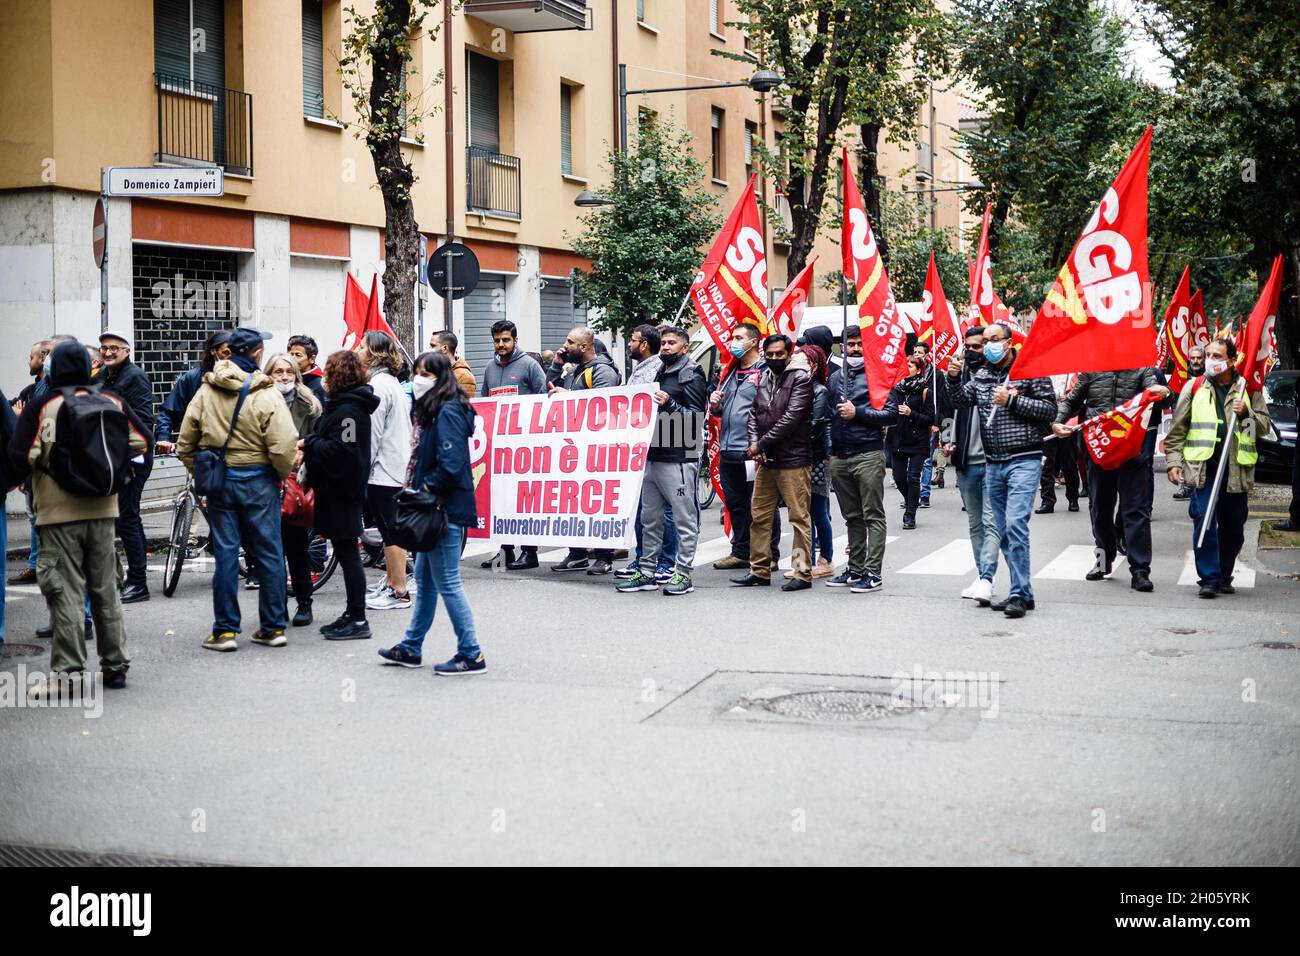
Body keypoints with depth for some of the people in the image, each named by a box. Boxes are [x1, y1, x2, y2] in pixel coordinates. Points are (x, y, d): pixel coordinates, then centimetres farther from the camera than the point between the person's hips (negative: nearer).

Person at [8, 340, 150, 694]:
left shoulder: (41, 405, -9)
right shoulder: (113, 402, 3)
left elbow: (20, 458, -13)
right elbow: (143, 440, 10)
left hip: (59, 513, -4)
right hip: (103, 509, 4)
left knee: (65, 591, 0)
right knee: (106, 589, 13)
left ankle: (66, 671, 0)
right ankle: (115, 665, 18)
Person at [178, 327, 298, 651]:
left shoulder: (206, 392, 1)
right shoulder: (267, 395, -11)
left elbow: (185, 442, 5)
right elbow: (283, 447, -17)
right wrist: (284, 473, 2)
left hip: (219, 482, 3)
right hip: (258, 482, -3)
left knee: (225, 554, 6)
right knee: (269, 554, 7)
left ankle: (225, 630, 9)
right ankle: (273, 627, 13)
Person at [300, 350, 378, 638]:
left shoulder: (348, 410, -17)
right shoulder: (342, 405, 16)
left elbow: (339, 451, -25)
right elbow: (327, 440, 18)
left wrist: (309, 445, -13)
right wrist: (309, 446, -1)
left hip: (341, 492, -10)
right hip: (339, 488, 10)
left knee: (348, 555, -5)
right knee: (346, 554, 15)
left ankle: (358, 620, 0)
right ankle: (352, 614, 23)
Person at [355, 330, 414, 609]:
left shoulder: (377, 385, -15)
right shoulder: (391, 382, 15)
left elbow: (372, 433, -18)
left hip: (382, 470, -10)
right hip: (396, 468, 10)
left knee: (390, 532, -5)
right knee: (390, 530, 16)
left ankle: (399, 592, 0)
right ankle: (390, 583, 24)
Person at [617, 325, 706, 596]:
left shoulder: (691, 375, -4)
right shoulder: (659, 373, 21)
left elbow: (696, 417, -13)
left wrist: (669, 404, -23)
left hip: (679, 458, -9)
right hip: (653, 455, 9)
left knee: (684, 519, -4)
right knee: (650, 518, 11)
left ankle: (683, 574, 0)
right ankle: (647, 572, 16)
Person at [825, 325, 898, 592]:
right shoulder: (835, 377, 16)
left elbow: (891, 414, -7)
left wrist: (857, 413, -12)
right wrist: (829, 448, 13)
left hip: (868, 454, -6)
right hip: (839, 457, 6)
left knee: (873, 516, -5)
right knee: (852, 517, 11)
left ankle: (873, 572, -6)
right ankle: (855, 568, 17)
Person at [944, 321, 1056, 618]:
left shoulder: (1030, 370, -3)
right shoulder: (981, 375, 15)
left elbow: (1050, 409, -7)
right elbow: (961, 401, 5)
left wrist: (1013, 400, -14)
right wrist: (953, 378, -11)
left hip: (1024, 461, -7)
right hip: (993, 464, 7)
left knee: (1015, 524, -18)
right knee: (1004, 532, 9)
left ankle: (1020, 595, -13)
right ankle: (1022, 592, 18)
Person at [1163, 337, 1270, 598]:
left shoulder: (1248, 389, 9)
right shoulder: (1194, 387, 7)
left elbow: (1264, 426, 13)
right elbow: (1177, 428, 8)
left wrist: (1246, 413, -6)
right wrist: (1172, 461, 1)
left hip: (1236, 469, 2)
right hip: (1202, 466, -2)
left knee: (1233, 527, 8)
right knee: (1204, 521, -10)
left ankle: (1224, 577, 22)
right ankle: (1209, 579, -6)